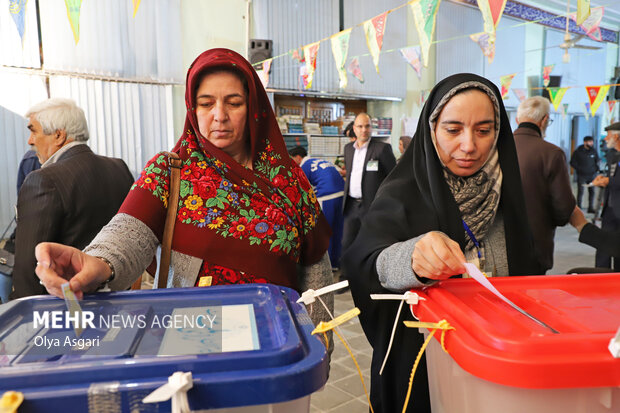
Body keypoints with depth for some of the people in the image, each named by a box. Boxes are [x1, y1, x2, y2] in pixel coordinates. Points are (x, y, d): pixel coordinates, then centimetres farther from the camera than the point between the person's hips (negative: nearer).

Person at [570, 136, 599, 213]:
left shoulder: (593, 151, 5)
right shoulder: (578, 151, -5)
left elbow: (597, 160, 19)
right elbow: (572, 162, -1)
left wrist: (596, 168, 4)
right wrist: (579, 168, -11)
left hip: (592, 175, 3)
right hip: (581, 175, -3)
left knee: (592, 192, 4)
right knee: (580, 192, 0)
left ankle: (591, 208, 12)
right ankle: (579, 207, 10)